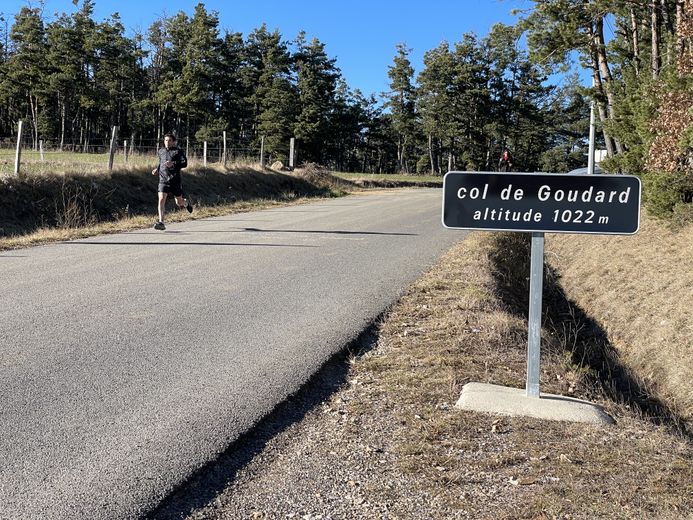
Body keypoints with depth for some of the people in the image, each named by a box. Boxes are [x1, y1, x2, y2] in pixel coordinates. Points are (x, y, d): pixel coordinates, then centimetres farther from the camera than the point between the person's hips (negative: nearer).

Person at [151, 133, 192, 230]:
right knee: (161, 200, -16)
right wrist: (157, 169, 12)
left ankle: (186, 203, 47)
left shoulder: (178, 151, -2)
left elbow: (184, 163, -13)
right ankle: (161, 223, -18)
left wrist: (173, 163, -27)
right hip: (163, 180, 3)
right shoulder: (161, 151, 12)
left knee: (179, 203, 9)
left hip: (175, 180, -2)